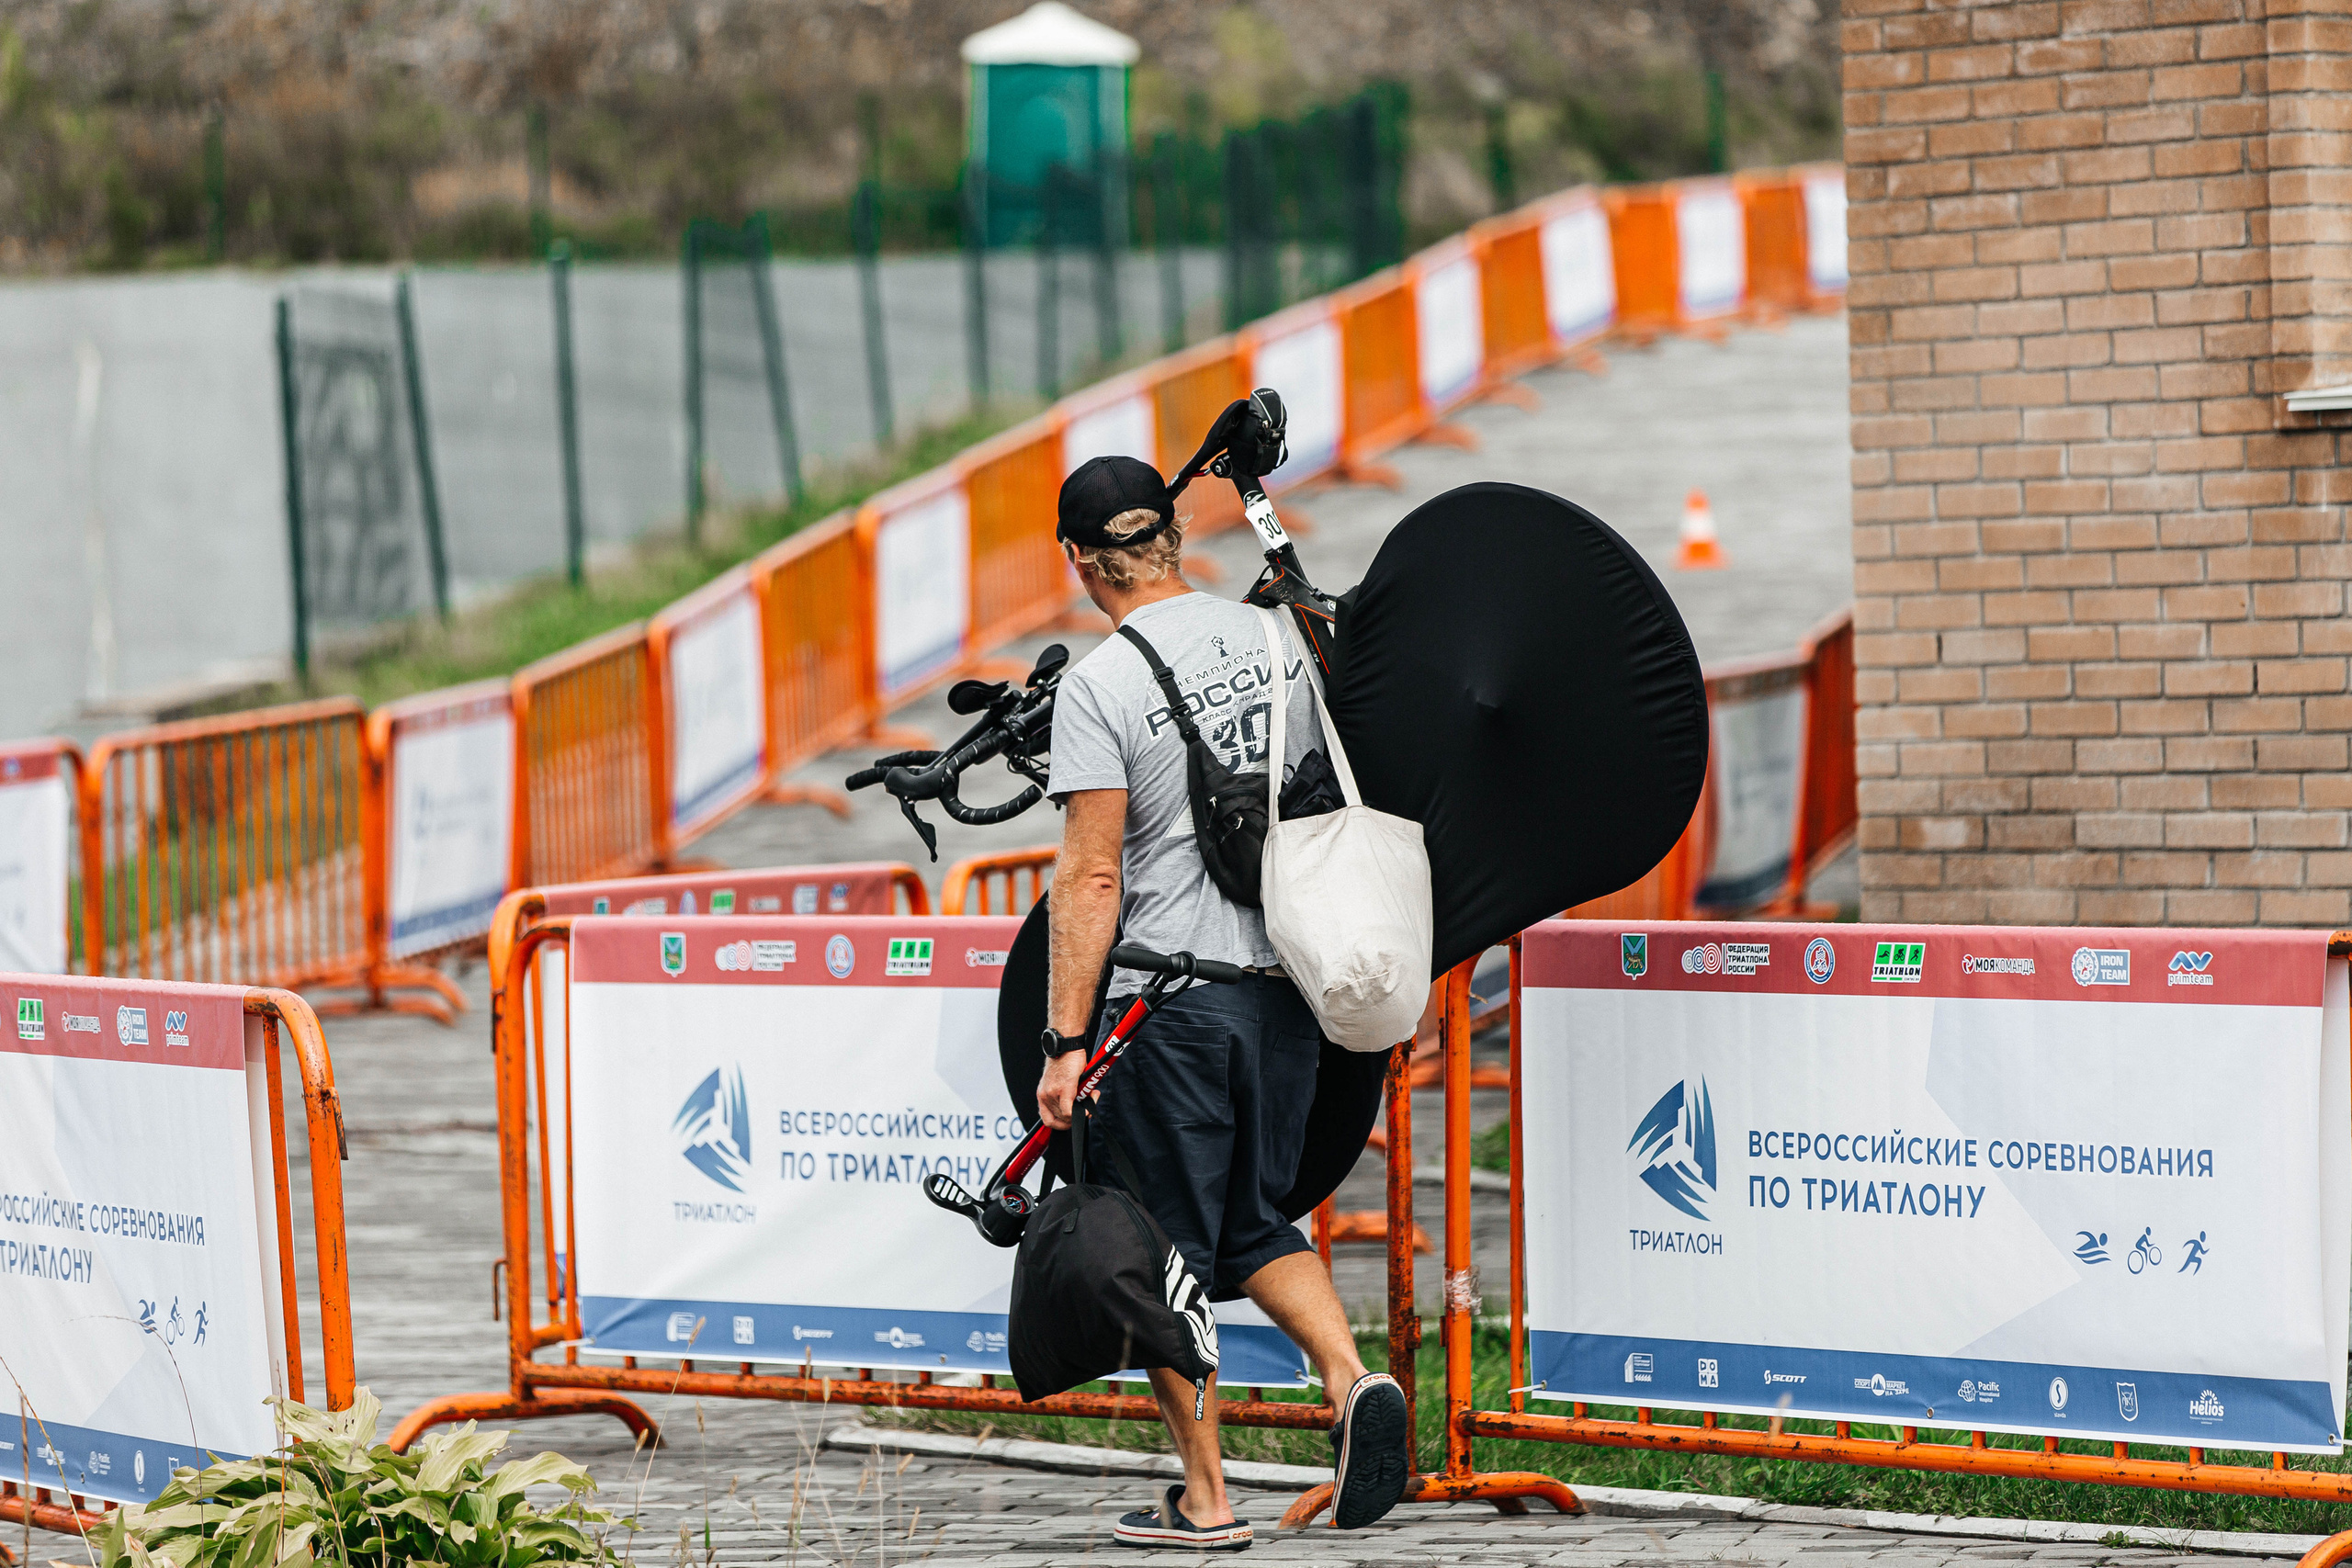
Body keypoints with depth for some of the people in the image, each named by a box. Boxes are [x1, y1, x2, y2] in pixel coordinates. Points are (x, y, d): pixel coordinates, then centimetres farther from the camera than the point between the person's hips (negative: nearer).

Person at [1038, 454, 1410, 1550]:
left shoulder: (1099, 684, -12)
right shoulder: (1279, 641, 6)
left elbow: (1092, 875, -15)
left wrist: (1064, 1039, -12)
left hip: (1171, 996, -6)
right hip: (1289, 984, 6)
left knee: (1166, 1248, 6)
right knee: (1253, 1224, 20)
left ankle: (1205, 1498, 9)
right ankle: (1352, 1380, -3)